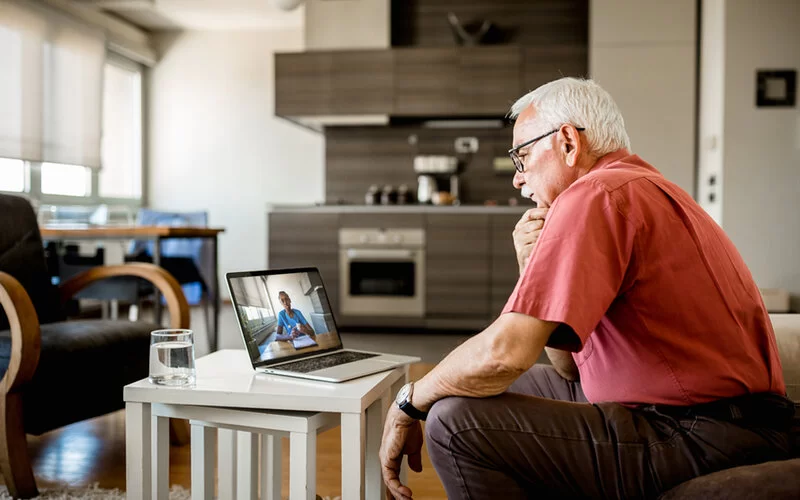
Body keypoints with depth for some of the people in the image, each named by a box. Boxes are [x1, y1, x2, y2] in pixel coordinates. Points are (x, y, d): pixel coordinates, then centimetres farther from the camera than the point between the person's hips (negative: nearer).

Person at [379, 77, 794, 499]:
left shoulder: (595, 196, -15)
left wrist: (409, 404, -7)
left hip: (699, 441, -11)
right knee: (501, 390, 19)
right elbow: (572, 367, 16)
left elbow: (503, 352, -24)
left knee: (457, 423, -16)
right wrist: (534, 270, 3)